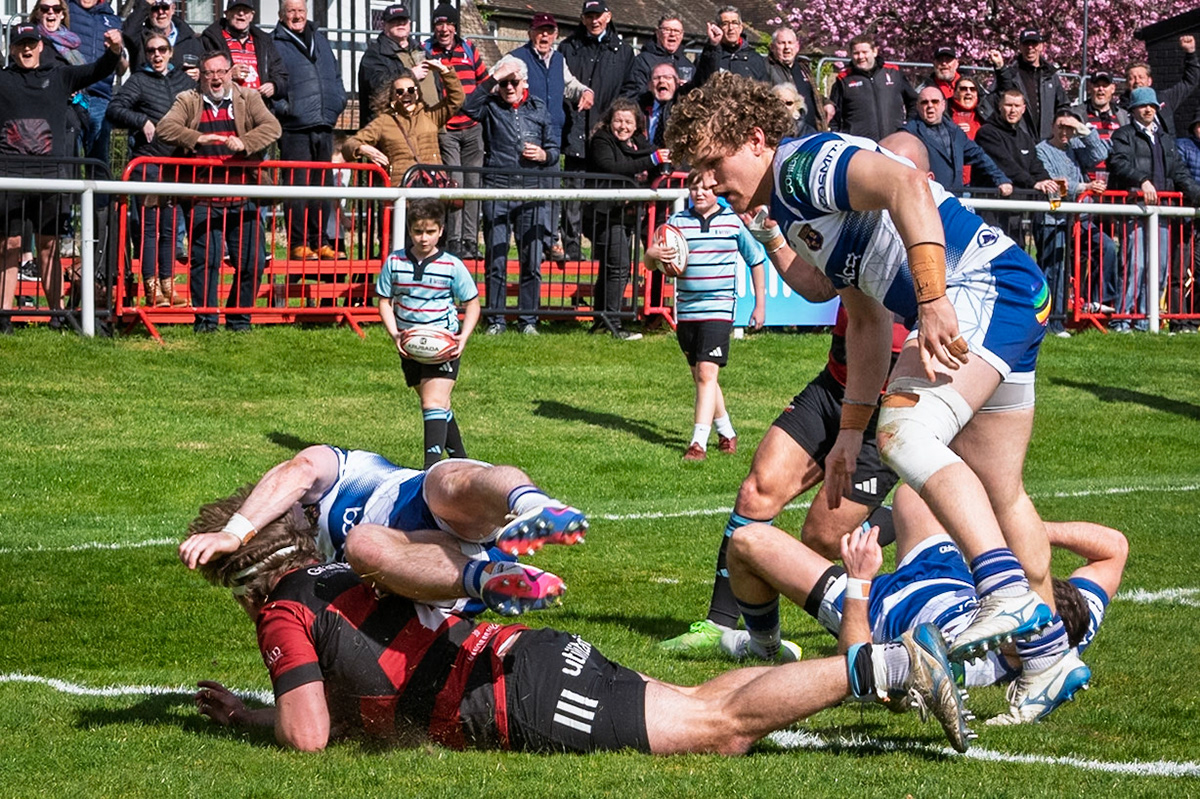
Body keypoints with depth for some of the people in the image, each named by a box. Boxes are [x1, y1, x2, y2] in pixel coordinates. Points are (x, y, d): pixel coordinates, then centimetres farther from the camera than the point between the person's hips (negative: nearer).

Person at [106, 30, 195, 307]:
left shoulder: (183, 79, 14)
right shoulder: (139, 80, 1)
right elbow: (114, 109, -9)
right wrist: (142, 121, -16)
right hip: (148, 160, -5)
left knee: (170, 227, 9)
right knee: (149, 226, -5)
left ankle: (168, 287, 14)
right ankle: (152, 289, -5)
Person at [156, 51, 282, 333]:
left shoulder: (248, 99, 11)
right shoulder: (188, 102, 10)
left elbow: (272, 127, -4)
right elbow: (165, 128, -6)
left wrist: (244, 143, -22)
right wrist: (197, 138, -23)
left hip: (243, 200, 1)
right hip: (203, 201, -1)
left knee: (251, 262, -1)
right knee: (204, 260, -8)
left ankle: (239, 318, 14)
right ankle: (205, 319, 1)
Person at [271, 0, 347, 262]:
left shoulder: (320, 41, 19)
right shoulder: (274, 44, -2)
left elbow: (336, 75, 25)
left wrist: (338, 101, 11)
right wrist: (282, 107, -18)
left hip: (324, 126, 6)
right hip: (294, 128, -6)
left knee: (322, 187, 10)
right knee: (297, 186, -7)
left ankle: (320, 242, 17)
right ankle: (298, 244, -3)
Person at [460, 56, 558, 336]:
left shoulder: (539, 108, 13)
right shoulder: (491, 106, 6)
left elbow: (554, 149, 17)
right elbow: (469, 107, -17)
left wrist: (543, 155, -5)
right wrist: (493, 80, -16)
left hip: (532, 190, 1)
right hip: (497, 189, -1)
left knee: (532, 259, 1)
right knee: (496, 258, 0)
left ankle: (528, 319, 10)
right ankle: (496, 320, 6)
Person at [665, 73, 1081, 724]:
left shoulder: (805, 163, -8)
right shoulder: (789, 215, 23)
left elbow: (907, 187, -27)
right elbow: (865, 321, 27)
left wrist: (933, 302, -34)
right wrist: (851, 430, 24)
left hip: (987, 281, -11)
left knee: (907, 434, -25)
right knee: (998, 494, 14)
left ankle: (1011, 595, -34)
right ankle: (1045, 651, 21)